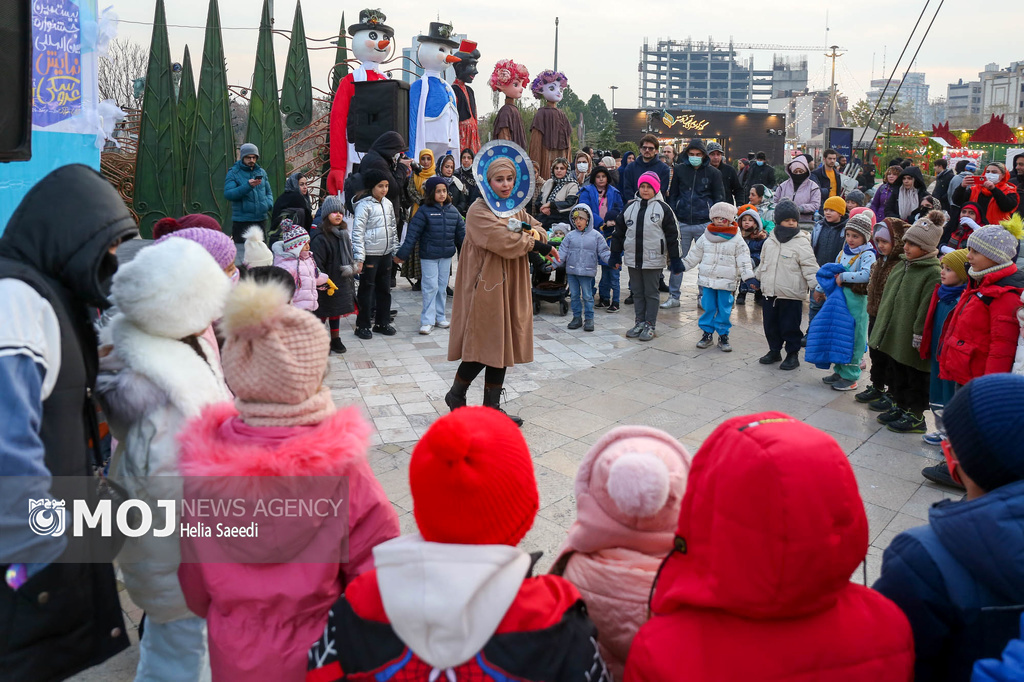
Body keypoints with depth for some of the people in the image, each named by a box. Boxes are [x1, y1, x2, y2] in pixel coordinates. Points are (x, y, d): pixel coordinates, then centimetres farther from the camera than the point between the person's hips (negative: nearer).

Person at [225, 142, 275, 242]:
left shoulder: (261, 172, 12)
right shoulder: (233, 173, -3)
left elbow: (269, 192, 21)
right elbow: (228, 194, -15)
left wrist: (269, 204, -2)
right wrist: (247, 186, -26)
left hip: (261, 219, 5)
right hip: (241, 221, -5)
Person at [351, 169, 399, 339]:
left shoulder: (388, 204, 9)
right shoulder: (364, 205, -11)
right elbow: (358, 232, -14)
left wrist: (396, 249, 14)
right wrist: (359, 258, -19)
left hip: (385, 254, 7)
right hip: (369, 254, -7)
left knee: (384, 289, 13)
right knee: (366, 290, 1)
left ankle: (383, 322, 25)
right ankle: (362, 325, 11)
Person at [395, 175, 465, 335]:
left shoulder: (453, 211, 4)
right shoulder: (424, 211, -10)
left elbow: (461, 232, 12)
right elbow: (412, 234, -11)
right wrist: (402, 254, -12)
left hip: (446, 256, 5)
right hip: (429, 256, -4)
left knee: (442, 286, 12)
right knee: (431, 287, -4)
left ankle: (440, 316, 24)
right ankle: (427, 320, 3)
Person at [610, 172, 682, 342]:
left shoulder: (663, 208, -2)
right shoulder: (630, 207, 9)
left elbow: (672, 235, -1)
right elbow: (619, 231, 13)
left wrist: (675, 260, -4)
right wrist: (615, 255, 11)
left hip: (653, 259, -4)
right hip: (633, 258, 4)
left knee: (651, 293, 3)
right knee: (637, 292, 11)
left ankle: (650, 325, 11)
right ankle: (639, 323, 21)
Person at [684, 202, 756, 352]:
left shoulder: (736, 240, 0)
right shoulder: (706, 237, 7)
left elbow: (743, 260, -2)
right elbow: (694, 255, 16)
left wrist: (748, 277, -9)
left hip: (726, 281, -2)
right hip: (707, 279, 2)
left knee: (724, 309, 2)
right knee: (708, 307, 6)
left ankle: (723, 336, 13)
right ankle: (707, 333, 18)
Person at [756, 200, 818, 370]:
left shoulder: (802, 243, -8)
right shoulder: (770, 241, 9)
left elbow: (809, 267, -11)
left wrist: (815, 286, -19)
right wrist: (757, 279, 29)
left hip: (791, 295, -6)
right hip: (770, 292, 6)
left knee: (790, 326, 2)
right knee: (770, 324, 14)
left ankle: (793, 354, 17)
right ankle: (774, 350, 31)